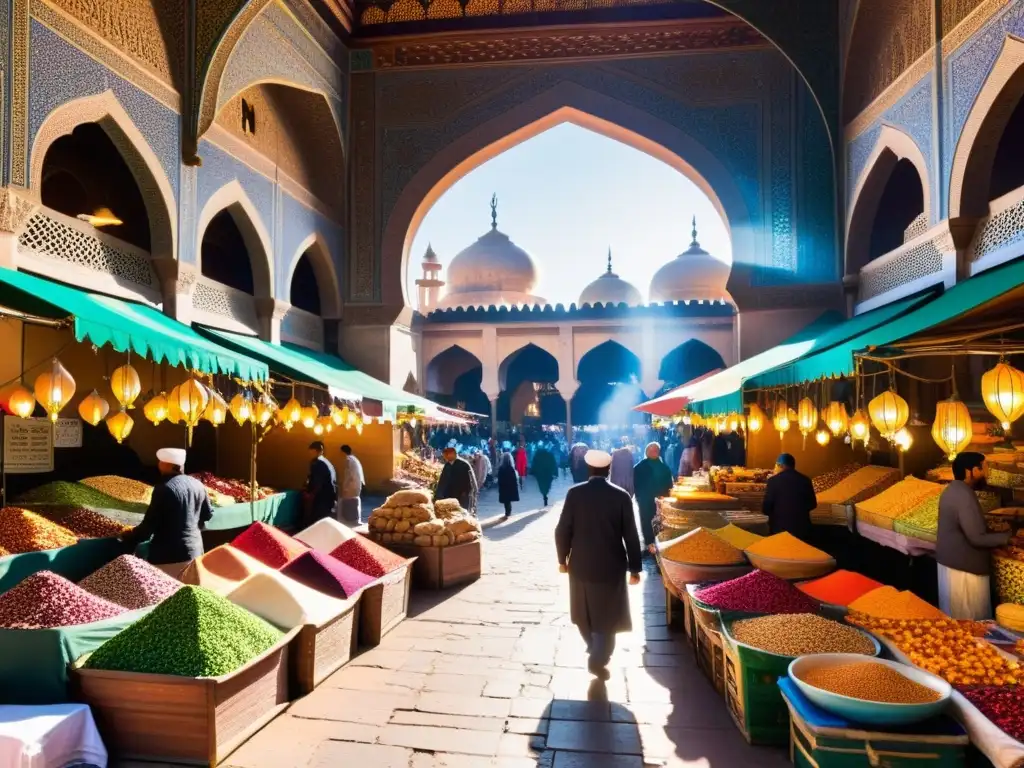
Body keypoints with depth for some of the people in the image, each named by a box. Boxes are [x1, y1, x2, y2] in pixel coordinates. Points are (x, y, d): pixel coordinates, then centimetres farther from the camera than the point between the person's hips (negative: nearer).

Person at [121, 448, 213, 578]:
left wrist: (128, 537, 3)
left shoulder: (164, 488, -17)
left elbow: (149, 524, -14)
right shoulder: (197, 485, 5)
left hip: (169, 555, -7)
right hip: (194, 550, 7)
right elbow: (208, 514, 16)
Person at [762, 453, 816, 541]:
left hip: (780, 529, -4)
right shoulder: (805, 480, 4)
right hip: (802, 528, 4)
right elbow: (812, 505, 13)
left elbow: (765, 508, -9)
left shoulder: (774, 480, -9)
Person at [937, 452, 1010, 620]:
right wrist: (1007, 538, -14)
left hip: (949, 560, 10)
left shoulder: (952, 490, 7)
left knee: (953, 614, 20)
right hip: (965, 566, -10)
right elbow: (977, 538, -25)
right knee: (971, 618, 4)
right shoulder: (964, 496, -24)